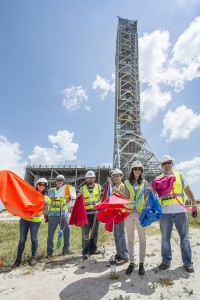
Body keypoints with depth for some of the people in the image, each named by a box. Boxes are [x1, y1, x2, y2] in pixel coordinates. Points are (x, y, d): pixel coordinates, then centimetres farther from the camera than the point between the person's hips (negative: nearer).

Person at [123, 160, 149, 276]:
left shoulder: (144, 182, 7)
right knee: (130, 239, 9)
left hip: (140, 212, 0)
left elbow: (147, 198, 7)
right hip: (129, 212, 1)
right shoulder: (127, 183, 7)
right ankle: (131, 263, 22)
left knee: (142, 239, 6)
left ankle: (142, 263, 19)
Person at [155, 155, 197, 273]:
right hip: (165, 212, 0)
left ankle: (188, 262, 23)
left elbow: (188, 190, 15)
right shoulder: (158, 179, 6)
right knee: (165, 238, 8)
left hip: (180, 211, 1)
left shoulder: (180, 175, 11)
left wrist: (194, 202, 3)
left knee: (184, 237, 8)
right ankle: (166, 261, 23)